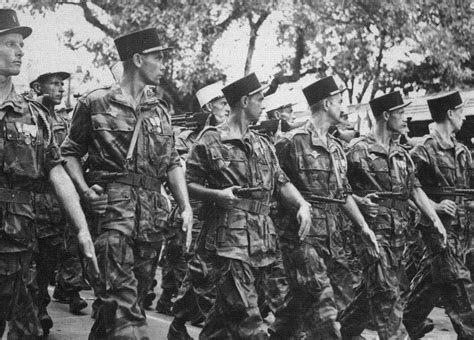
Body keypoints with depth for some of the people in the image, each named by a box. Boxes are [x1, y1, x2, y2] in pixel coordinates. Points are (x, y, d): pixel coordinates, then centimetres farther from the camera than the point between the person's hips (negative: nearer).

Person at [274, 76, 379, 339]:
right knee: (322, 305, -12)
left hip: (332, 234, 8)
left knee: (343, 299, 8)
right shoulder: (293, 142, -7)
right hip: (303, 234, -8)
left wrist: (363, 226, 17)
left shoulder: (335, 147, 17)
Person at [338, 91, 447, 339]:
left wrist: (436, 221, 5)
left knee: (374, 290, 13)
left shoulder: (401, 154, 16)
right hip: (374, 228, -7)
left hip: (399, 230, 7)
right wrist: (357, 200, -19)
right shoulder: (358, 150, -6)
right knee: (386, 291, -9)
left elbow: (415, 190, 13)